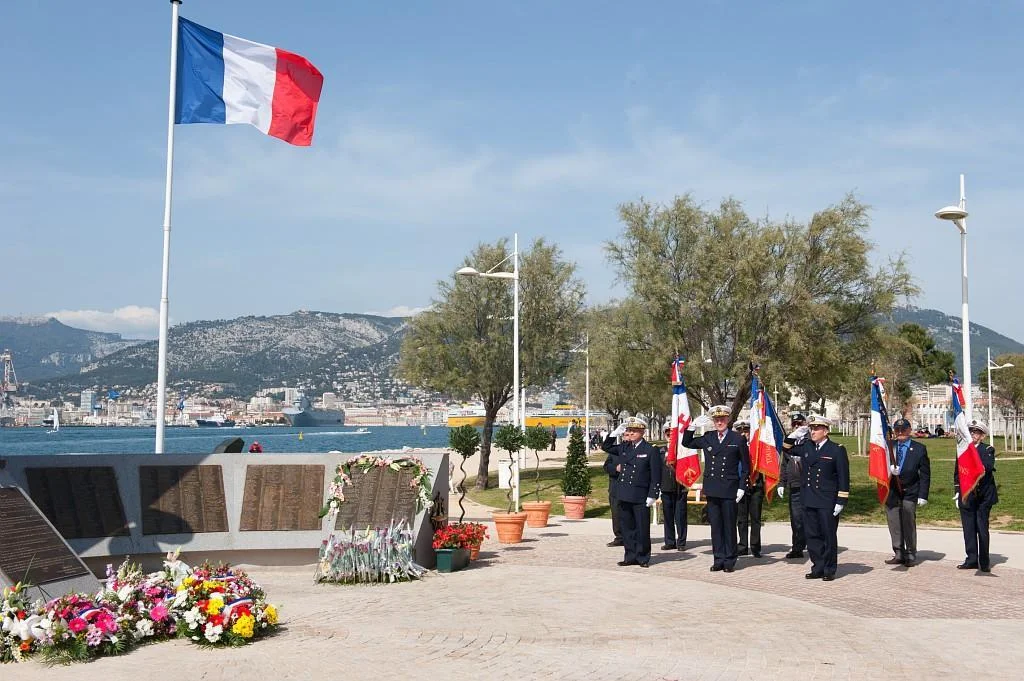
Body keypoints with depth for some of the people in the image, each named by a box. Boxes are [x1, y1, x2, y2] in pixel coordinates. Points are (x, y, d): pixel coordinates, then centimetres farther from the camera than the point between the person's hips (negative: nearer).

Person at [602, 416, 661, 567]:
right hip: (623, 496, 5)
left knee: (642, 529, 2)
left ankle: (643, 558, 13)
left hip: (640, 498, -5)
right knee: (627, 528, 9)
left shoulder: (651, 451, -3)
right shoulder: (623, 447, 11)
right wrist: (616, 432, 6)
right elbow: (605, 447, 19)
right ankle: (631, 556, 18)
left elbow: (656, 476, -4)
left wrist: (652, 495, -10)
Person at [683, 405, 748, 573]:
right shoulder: (707, 438, 9)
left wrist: (741, 488, -4)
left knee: (729, 526, 3)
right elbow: (686, 443, 19)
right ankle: (719, 559, 14)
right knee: (715, 526, 7)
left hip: (729, 490, -3)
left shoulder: (738, 439, -1)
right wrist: (692, 426, 4)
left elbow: (745, 466, 2)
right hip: (712, 490, 4)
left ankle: (730, 561, 11)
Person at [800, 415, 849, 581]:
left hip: (828, 502, -5)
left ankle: (829, 570, 13)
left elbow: (844, 478, -6)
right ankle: (818, 568, 18)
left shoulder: (837, 450, -5)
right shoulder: (805, 448, 10)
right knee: (812, 536, 8)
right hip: (809, 501, 5)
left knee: (829, 536, 3)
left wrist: (841, 502, -10)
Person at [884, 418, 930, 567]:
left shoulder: (919, 449, 3)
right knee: (894, 524, 5)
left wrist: (923, 495, -6)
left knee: (909, 524, -4)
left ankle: (910, 555, 7)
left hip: (909, 493, -3)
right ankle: (899, 554, 15)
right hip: (891, 492, 3)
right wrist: (889, 470, -15)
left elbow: (925, 474, 1)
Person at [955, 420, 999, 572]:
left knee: (982, 529, -2)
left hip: (983, 496, -4)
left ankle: (984, 562, 5)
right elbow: (957, 472, 16)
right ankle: (972, 560, 14)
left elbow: (988, 467, -19)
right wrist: (957, 491, 10)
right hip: (966, 496, 4)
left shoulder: (988, 450, 0)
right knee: (969, 529, 6)